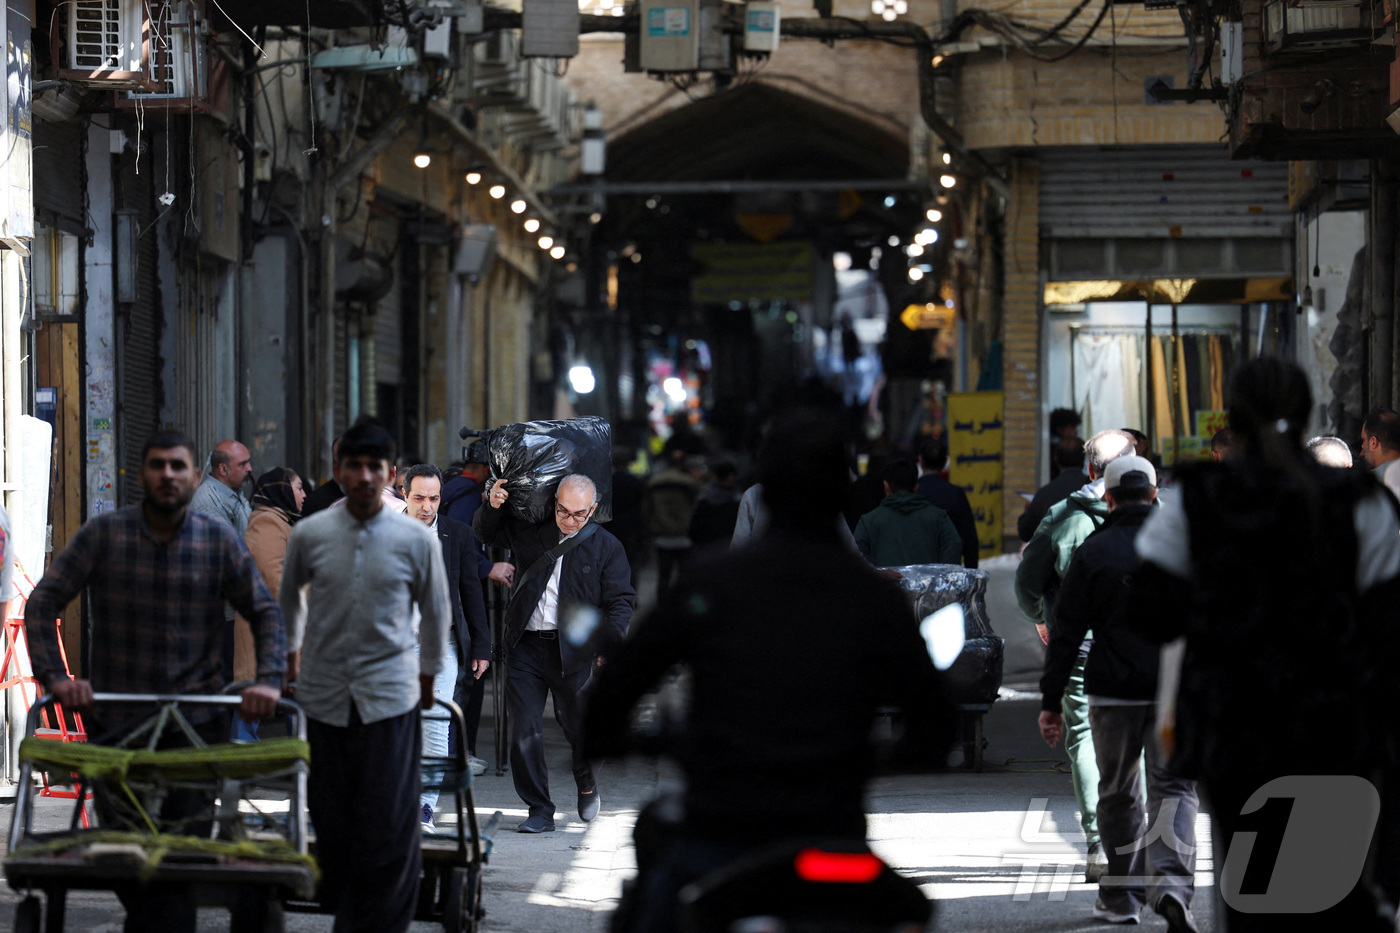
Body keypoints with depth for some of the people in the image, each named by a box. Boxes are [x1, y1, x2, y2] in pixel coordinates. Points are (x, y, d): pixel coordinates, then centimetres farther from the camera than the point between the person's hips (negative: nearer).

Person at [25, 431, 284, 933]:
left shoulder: (220, 540, 2)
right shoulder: (102, 534, 0)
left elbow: (266, 612, 6)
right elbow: (43, 603, -1)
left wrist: (269, 680, -9)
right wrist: (55, 677, -13)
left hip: (196, 721, -1)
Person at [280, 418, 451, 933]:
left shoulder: (416, 539, -3)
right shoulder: (309, 534, -1)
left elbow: (435, 612, 13)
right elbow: (289, 596, 20)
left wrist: (428, 676, 20)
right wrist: (293, 653, 27)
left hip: (390, 696, -1)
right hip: (325, 694, 2)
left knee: (389, 822, -5)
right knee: (331, 814, 4)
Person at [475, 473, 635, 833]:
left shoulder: (606, 547, 3)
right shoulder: (530, 531, 9)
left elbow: (621, 601, -1)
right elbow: (486, 533, 23)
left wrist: (610, 640, -19)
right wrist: (492, 506, 0)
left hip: (573, 651, -2)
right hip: (526, 646, 2)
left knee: (577, 725, 3)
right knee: (524, 731, -2)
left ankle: (587, 786, 34)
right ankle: (539, 811, 6)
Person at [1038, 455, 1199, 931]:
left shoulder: (1093, 552, -2)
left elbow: (1066, 634, -3)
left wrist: (1050, 703, 1)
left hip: (1113, 691, -1)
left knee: (1118, 792, 14)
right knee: (1174, 788, 1)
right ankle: (1171, 887, -22)